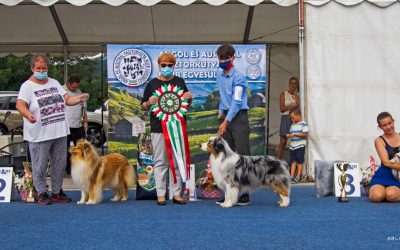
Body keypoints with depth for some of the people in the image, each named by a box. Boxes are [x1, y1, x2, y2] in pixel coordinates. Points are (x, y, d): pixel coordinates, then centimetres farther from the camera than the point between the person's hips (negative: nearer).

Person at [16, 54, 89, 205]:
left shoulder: (54, 83, 13)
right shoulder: (27, 86, -6)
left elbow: (67, 99, 13)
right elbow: (20, 104, -21)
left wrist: (79, 99, -8)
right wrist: (28, 114, -42)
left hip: (59, 133, 6)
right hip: (39, 135, -6)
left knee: (59, 165, 12)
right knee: (40, 166, 1)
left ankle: (57, 192, 24)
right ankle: (42, 194, 14)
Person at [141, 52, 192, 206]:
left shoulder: (179, 82, 12)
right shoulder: (152, 84, 5)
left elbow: (188, 104, 22)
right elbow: (143, 106, 10)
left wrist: (189, 98, 0)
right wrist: (149, 103, -12)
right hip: (158, 128, -2)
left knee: (178, 161, 4)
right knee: (160, 162, -1)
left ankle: (177, 193, 11)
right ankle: (161, 194, 4)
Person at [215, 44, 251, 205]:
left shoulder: (238, 77, -11)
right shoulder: (219, 75, 11)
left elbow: (237, 102, -17)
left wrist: (226, 122, -23)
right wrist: (220, 112, 11)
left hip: (238, 116, -7)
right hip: (225, 116, 7)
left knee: (243, 154, -9)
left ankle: (245, 194, -7)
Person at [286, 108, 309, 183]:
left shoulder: (303, 124, -9)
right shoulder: (293, 124, 14)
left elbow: (305, 134, -16)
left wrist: (295, 134, -19)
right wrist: (289, 135, -1)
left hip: (300, 146, -7)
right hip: (292, 146, 7)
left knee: (299, 161, 1)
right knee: (293, 161, 8)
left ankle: (298, 177, 5)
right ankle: (291, 176, 9)